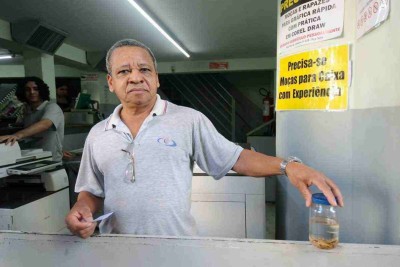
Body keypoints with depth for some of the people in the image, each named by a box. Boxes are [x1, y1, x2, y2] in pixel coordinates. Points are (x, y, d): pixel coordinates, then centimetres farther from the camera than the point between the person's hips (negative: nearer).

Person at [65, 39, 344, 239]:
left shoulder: (189, 119, -7)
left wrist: (288, 166, -20)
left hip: (178, 248, -2)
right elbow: (92, 191, 10)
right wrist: (82, 211, -11)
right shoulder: (98, 135, 3)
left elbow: (235, 158, -7)